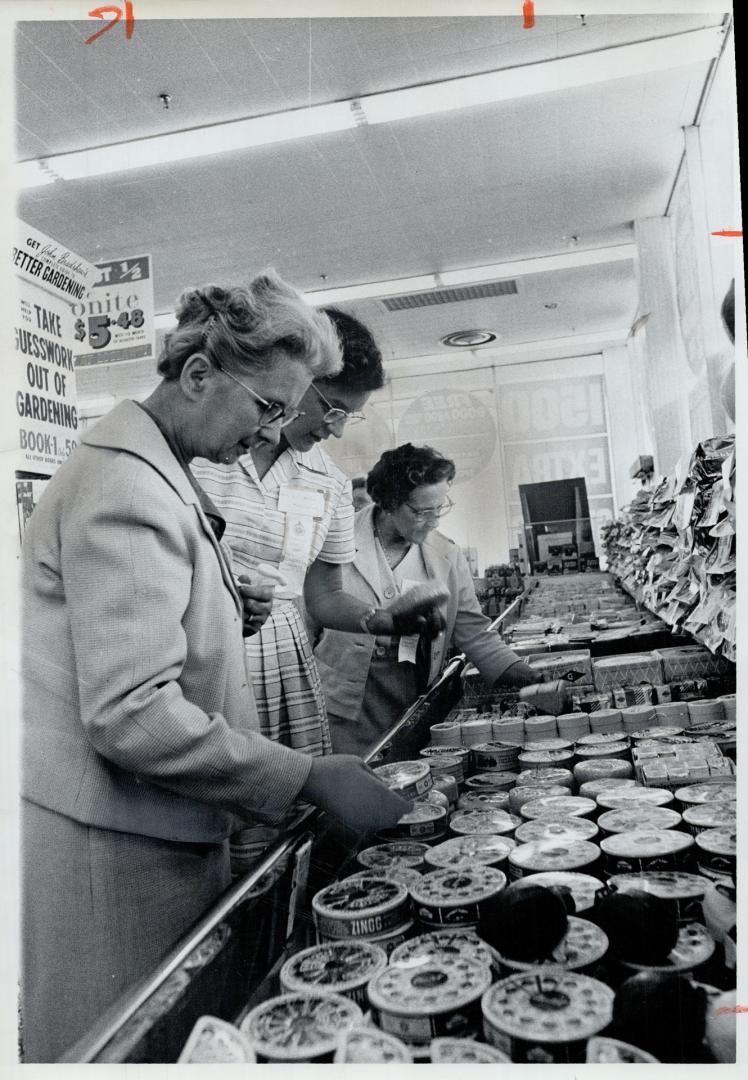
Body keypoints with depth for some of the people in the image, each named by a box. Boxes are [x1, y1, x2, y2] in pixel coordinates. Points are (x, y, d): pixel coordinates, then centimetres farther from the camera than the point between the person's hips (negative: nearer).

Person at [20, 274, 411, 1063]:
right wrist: (311, 779, -24)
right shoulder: (126, 488, -22)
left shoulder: (157, 474, 11)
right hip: (111, 843, -9)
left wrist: (222, 609, 2)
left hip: (168, 829, 9)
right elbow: (131, 717, -27)